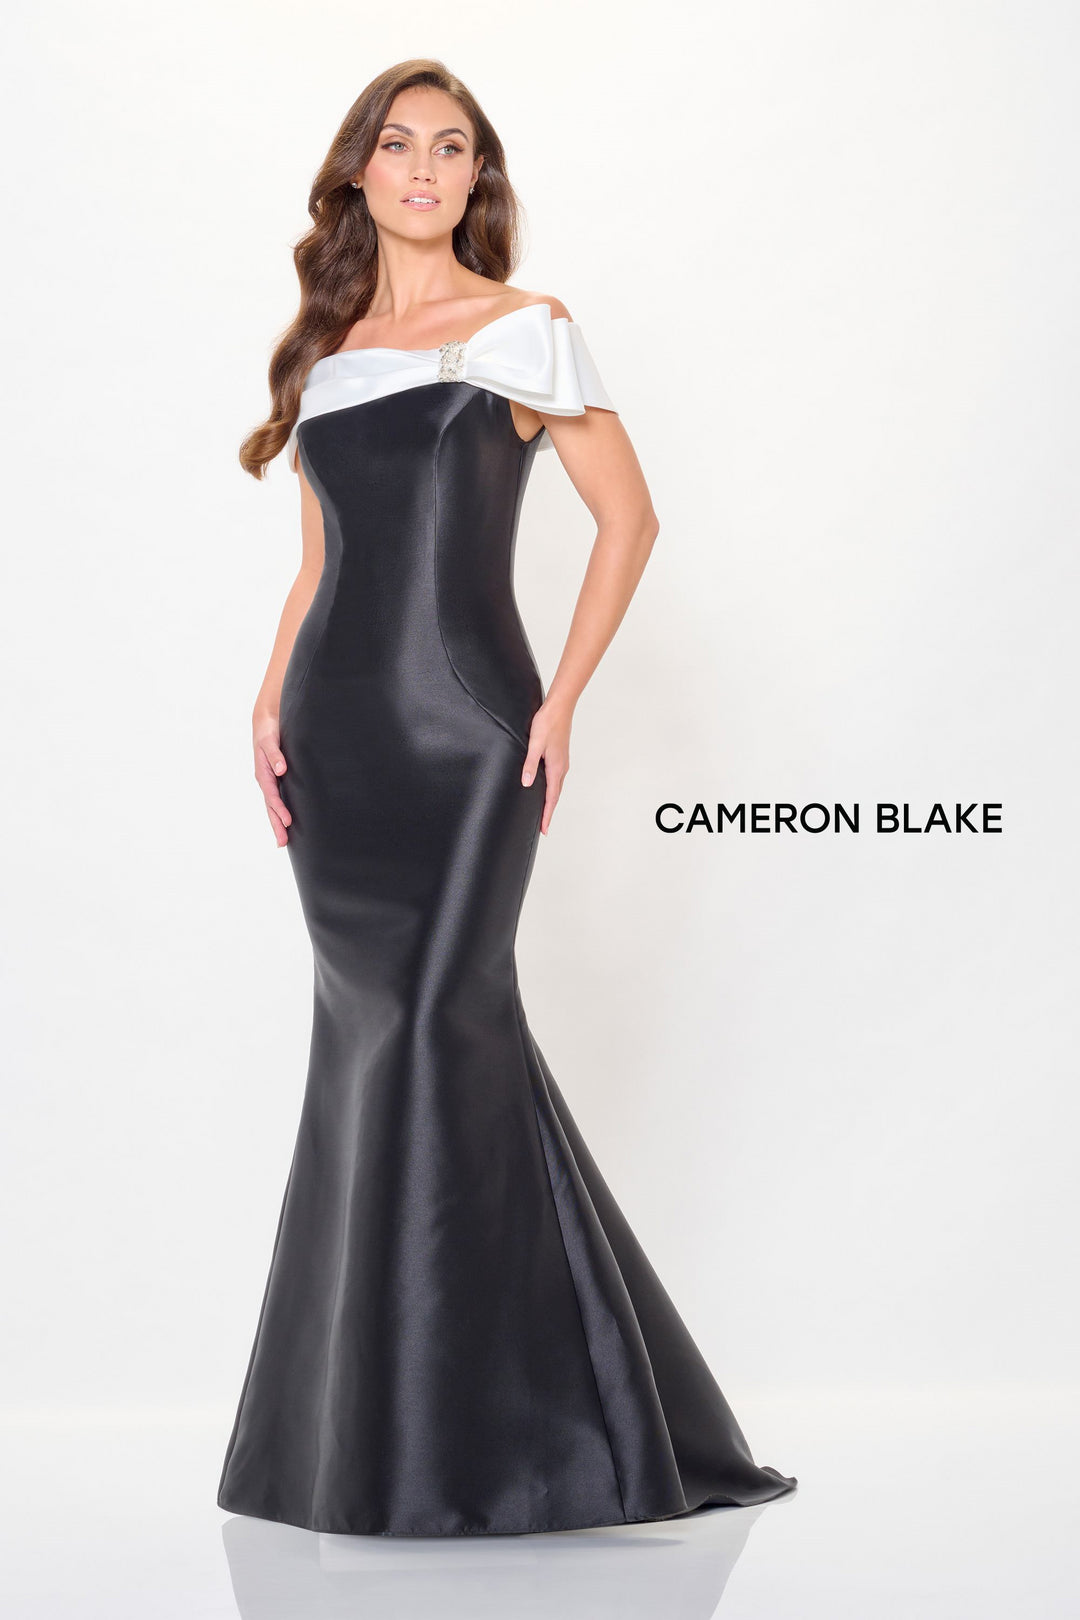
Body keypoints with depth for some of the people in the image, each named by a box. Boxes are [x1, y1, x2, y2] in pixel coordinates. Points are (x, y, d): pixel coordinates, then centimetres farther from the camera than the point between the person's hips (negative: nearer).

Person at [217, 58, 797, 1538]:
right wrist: (273, 705, 6)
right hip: (338, 724, 4)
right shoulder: (325, 350, 16)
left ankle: (454, 1429, 0)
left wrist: (561, 700, -8)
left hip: (463, 723, -4)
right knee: (371, 1029, 4)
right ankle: (363, 1414, 15)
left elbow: (629, 515, 0)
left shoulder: (525, 332, 2)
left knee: (433, 1021, -10)